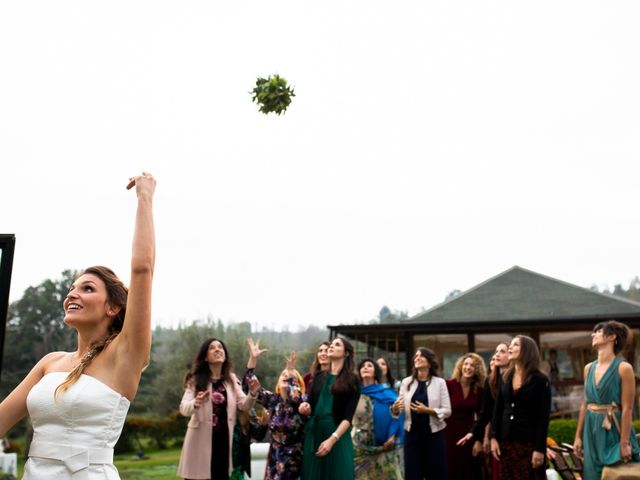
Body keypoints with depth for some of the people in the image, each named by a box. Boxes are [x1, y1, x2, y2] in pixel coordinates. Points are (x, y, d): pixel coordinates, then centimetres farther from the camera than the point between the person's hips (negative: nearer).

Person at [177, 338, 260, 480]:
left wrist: (252, 394, -21)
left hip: (224, 439, 3)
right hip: (201, 440, -3)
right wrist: (195, 404, -33)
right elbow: (183, 408, -11)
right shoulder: (196, 380, -1)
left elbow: (243, 405, 1)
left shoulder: (231, 379, 9)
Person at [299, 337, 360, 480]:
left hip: (338, 435, -4)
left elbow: (348, 416, -8)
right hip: (313, 433, 4)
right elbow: (311, 406, 14)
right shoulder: (319, 376, 13)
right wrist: (305, 407, -9)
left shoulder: (351, 380, -1)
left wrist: (332, 439, -20)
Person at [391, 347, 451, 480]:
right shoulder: (406, 382, 6)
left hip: (434, 434, -2)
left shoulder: (439, 382, 0)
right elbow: (399, 408, 6)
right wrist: (395, 409, -17)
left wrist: (428, 410, -19)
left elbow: (447, 410, -5)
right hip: (412, 434, 2)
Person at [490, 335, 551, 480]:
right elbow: (497, 409, 11)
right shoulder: (505, 378, 11)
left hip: (529, 443, -5)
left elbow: (543, 417, -9)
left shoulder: (540, 380, -5)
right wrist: (494, 437, 2)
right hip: (506, 442, 5)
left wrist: (539, 448, -14)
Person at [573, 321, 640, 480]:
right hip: (592, 431, 6)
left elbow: (627, 409, -13)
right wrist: (578, 436, 11)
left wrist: (625, 443, -17)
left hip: (613, 431, -6)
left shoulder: (623, 368, -10)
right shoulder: (588, 368, 8)